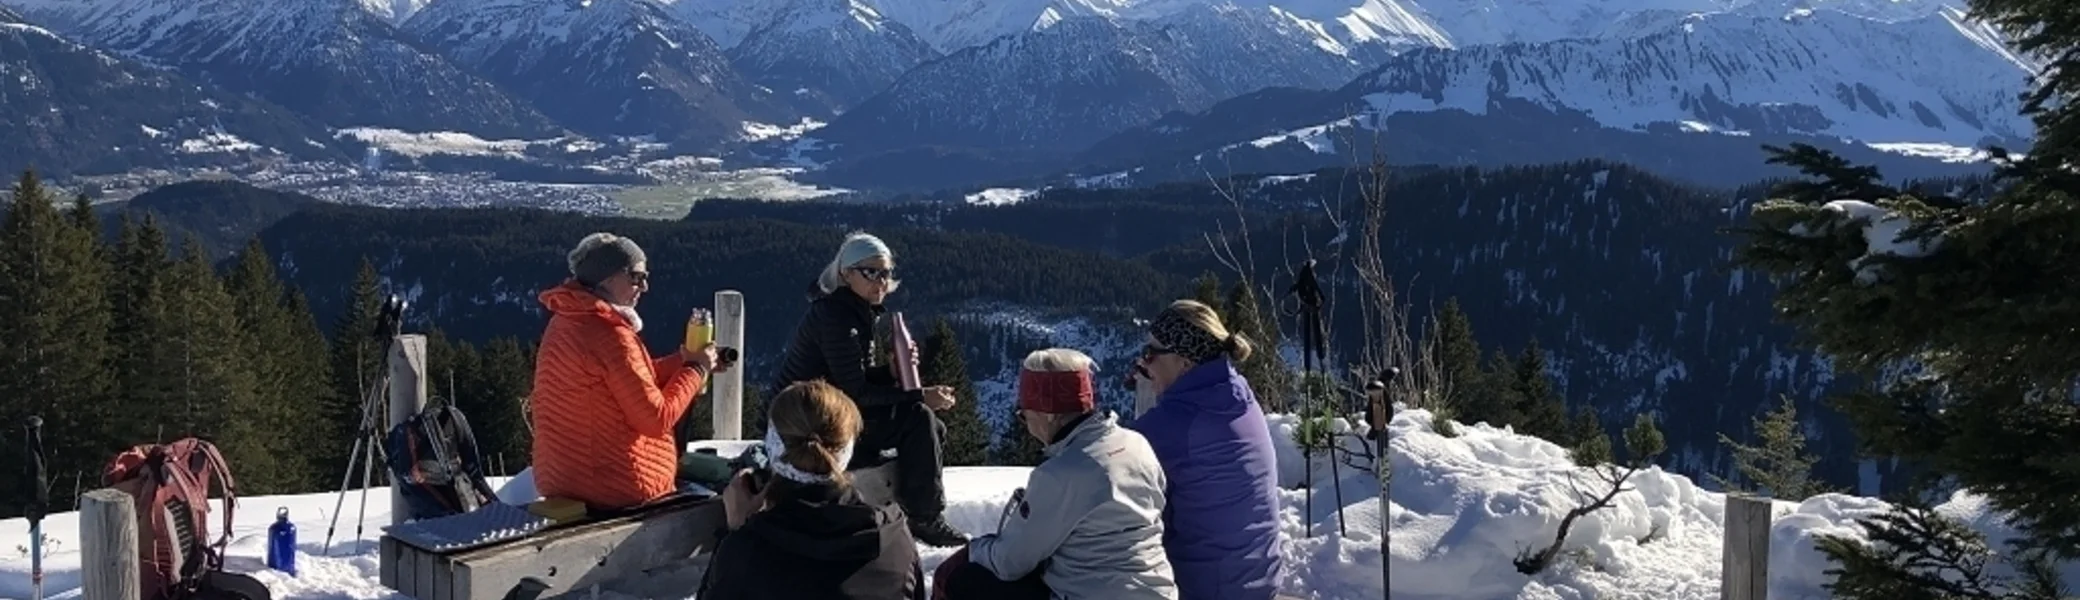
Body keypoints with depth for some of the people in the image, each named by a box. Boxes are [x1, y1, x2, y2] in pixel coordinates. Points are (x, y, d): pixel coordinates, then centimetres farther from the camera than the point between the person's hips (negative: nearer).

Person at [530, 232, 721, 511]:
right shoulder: (610, 336, -22)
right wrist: (696, 369, -7)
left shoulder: (567, 322, 7)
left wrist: (682, 360, 8)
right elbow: (656, 420, -18)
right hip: (615, 490, -9)